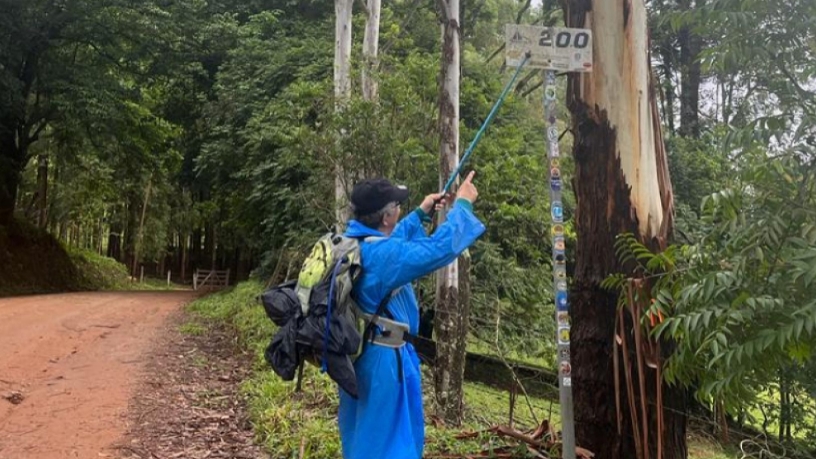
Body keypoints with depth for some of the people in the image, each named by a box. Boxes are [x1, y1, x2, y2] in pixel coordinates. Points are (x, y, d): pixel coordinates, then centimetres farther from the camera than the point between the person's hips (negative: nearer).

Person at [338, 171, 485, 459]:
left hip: (358, 355, 10)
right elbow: (440, 248, -26)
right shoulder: (383, 254, -26)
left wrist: (421, 214, 26)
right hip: (383, 359, -9)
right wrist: (463, 204, -12)